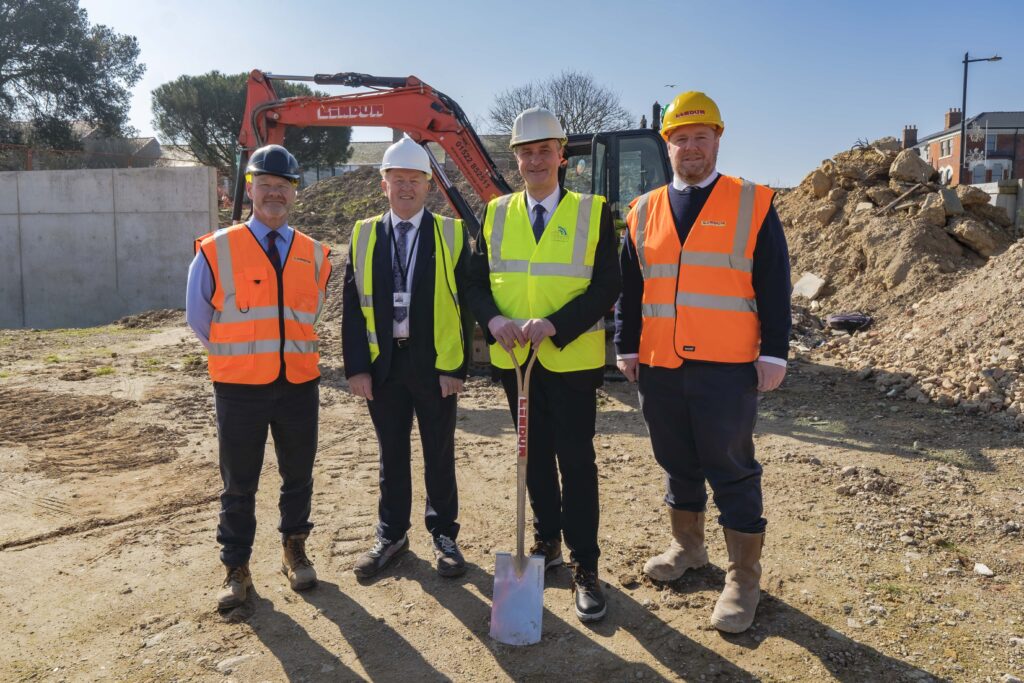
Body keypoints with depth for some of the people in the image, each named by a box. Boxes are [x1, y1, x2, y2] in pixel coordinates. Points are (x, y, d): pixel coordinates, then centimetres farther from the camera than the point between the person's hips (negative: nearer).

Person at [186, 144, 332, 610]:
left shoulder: (314, 254, 4)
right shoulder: (216, 251, -5)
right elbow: (198, 318, 5)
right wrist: (237, 356, 10)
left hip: (299, 384, 3)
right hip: (240, 387, -2)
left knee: (298, 477, 15)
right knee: (239, 485, 9)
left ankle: (295, 553, 35)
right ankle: (236, 569, 25)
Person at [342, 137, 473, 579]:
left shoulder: (452, 234, 0)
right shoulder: (363, 235, 6)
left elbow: (464, 305, -3)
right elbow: (352, 306, 4)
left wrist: (456, 367, -9)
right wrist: (356, 367, -3)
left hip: (435, 364, -2)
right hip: (382, 364, 2)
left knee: (439, 456, 10)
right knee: (391, 455, 14)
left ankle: (443, 535, 26)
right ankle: (391, 535, 29)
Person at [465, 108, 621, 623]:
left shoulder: (593, 212, -3)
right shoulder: (496, 214, 6)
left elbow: (607, 287, -10)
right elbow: (476, 281, 5)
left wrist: (552, 324, -23)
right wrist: (494, 319, -17)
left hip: (571, 360, -3)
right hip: (514, 358, 4)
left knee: (576, 461, 1)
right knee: (535, 456, 15)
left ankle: (585, 568, 12)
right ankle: (547, 542, 33)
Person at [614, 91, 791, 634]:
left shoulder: (753, 204, 1)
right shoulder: (644, 212, 10)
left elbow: (774, 286, -2)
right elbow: (628, 288, 12)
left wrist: (774, 354, -6)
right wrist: (626, 347, 8)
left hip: (727, 369, -4)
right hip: (660, 368, 4)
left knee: (733, 472, 3)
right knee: (677, 463, 17)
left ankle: (744, 577, 17)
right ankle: (687, 547, 37)